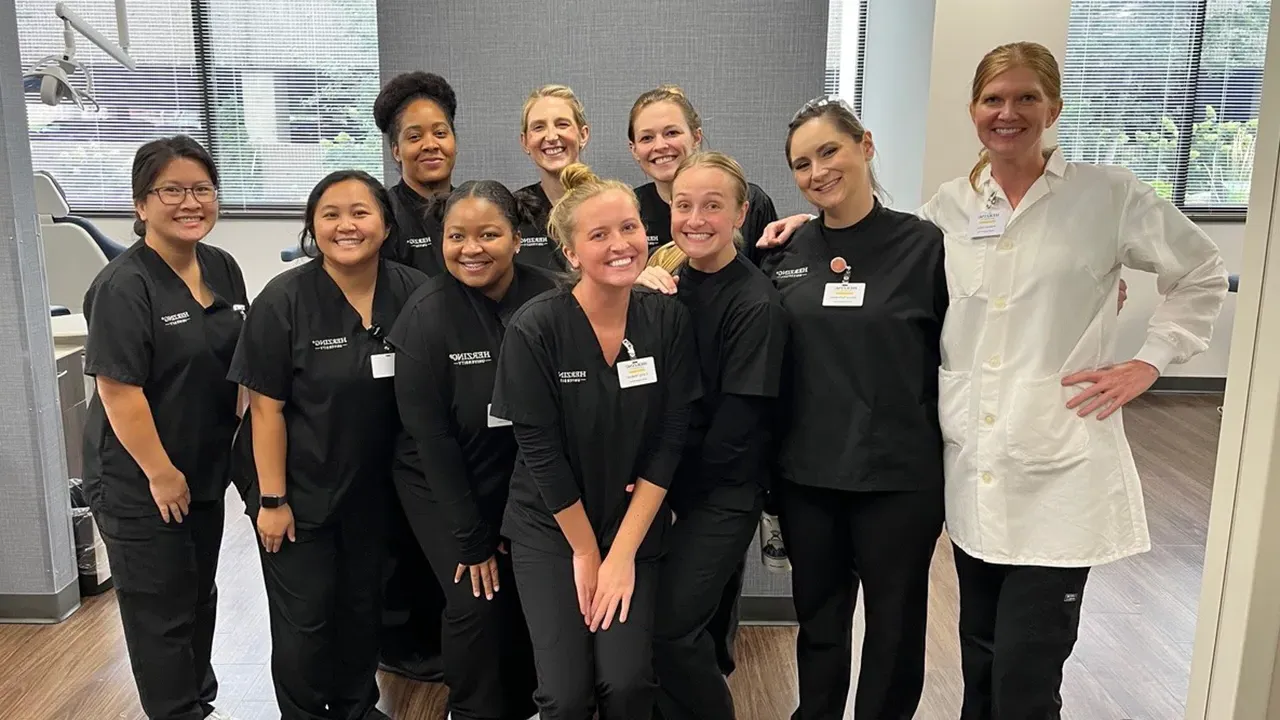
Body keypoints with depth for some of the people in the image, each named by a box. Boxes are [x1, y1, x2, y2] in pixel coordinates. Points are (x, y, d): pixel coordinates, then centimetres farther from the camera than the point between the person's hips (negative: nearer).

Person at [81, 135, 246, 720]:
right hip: (139, 483, -7)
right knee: (160, 607, 7)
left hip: (206, 470, 7)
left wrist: (242, 439, 9)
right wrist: (160, 472, -17)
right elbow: (118, 388, -21)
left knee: (200, 594, 21)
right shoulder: (123, 286, -19)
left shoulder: (223, 268, 2)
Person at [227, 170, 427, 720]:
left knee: (363, 606, 18)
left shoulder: (412, 294, -8)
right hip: (299, 488, -3)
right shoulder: (284, 300, -16)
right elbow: (267, 407, -14)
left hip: (372, 486, 3)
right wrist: (272, 499, -13)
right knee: (305, 618, 7)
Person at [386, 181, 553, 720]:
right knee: (476, 604, -7)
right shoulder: (427, 314, -19)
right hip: (445, 487, -2)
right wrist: (471, 537, -13)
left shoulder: (547, 298, -12)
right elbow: (430, 432, -16)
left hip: (524, 483, 3)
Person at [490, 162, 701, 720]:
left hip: (635, 527, 2)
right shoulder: (534, 328, -17)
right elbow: (541, 452, -14)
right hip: (550, 530, -2)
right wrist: (586, 552, -8)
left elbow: (668, 441, -8)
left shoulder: (668, 320, -8)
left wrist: (622, 552, -10)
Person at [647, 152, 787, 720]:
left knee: (671, 626, -7)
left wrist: (670, 478, -9)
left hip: (724, 488, -6)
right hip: (670, 477, 6)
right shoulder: (671, 285, 4)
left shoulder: (756, 305, -16)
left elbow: (739, 420, -16)